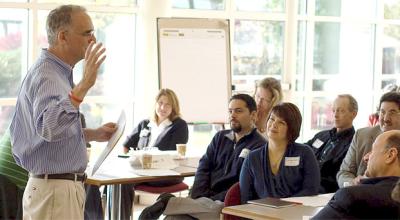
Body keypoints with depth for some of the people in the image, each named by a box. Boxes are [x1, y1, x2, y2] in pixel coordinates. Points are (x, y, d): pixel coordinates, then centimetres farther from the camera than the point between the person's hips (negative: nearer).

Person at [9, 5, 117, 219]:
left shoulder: (56, 72, 13)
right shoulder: (46, 75, -19)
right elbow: (50, 128, -39)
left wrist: (93, 134, 15)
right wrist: (83, 86, -42)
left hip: (62, 186, 10)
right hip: (55, 190, -10)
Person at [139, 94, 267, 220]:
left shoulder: (259, 146, -1)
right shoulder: (220, 137, 22)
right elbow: (203, 168, 14)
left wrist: (212, 201, -16)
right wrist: (198, 198, -4)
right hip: (205, 199, 5)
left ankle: (169, 203, -31)